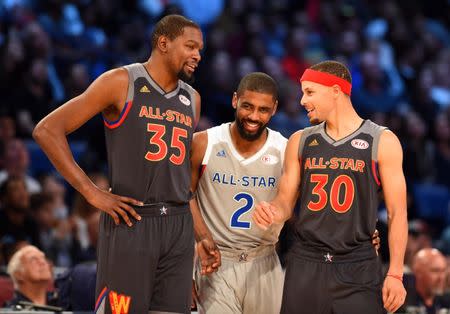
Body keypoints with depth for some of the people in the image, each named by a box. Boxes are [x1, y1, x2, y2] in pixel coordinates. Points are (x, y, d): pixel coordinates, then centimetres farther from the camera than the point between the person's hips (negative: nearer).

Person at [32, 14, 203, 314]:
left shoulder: (192, 99, 14)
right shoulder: (122, 82, -4)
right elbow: (47, 130, -8)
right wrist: (92, 193, -12)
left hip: (179, 224, 6)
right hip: (130, 222, -6)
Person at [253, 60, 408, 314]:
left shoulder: (382, 142, -1)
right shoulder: (300, 142, 10)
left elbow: (397, 213, -2)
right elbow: (286, 201, 14)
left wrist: (395, 274, -8)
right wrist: (274, 212, -10)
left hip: (358, 267, -3)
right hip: (305, 264, 3)